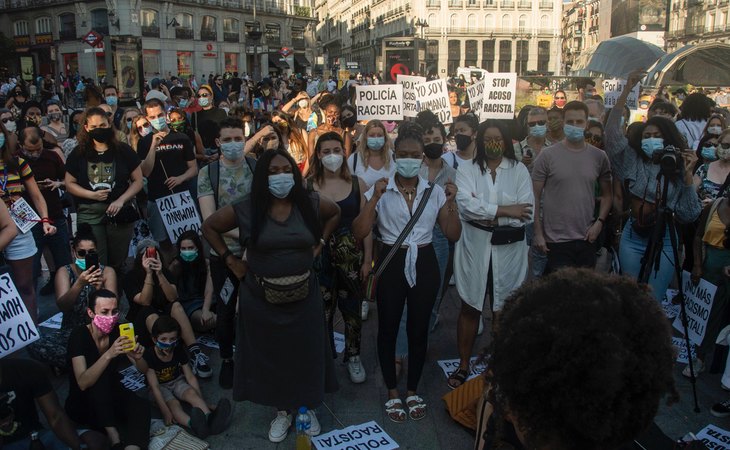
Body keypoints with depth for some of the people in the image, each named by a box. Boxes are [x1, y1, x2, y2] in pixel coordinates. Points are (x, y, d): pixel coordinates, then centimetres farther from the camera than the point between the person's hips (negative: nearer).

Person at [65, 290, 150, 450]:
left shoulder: (117, 331, -7)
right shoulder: (79, 335, -19)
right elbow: (83, 383, -32)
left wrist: (138, 358, -29)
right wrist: (109, 354, -45)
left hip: (111, 398, 3)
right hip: (83, 404, -3)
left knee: (142, 405, -28)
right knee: (102, 377, -33)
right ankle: (113, 435, -30)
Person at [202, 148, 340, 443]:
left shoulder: (310, 204, -6)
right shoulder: (246, 210, -10)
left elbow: (335, 213, 14)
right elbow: (208, 227, 2)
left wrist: (318, 245, 6)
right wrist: (231, 261, -2)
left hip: (303, 295, 1)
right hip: (261, 298, -1)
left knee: (305, 351, 12)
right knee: (270, 354, 12)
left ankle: (307, 407, 35)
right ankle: (282, 411, 32)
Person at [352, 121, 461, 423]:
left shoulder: (435, 191, 2)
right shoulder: (380, 191, -3)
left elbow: (453, 235, 2)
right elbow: (359, 233, -11)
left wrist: (450, 203, -10)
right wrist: (374, 198, -19)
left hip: (424, 264, 2)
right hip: (392, 264, -1)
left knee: (419, 329, 11)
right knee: (388, 328, 9)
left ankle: (413, 390, 33)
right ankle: (392, 392, 30)